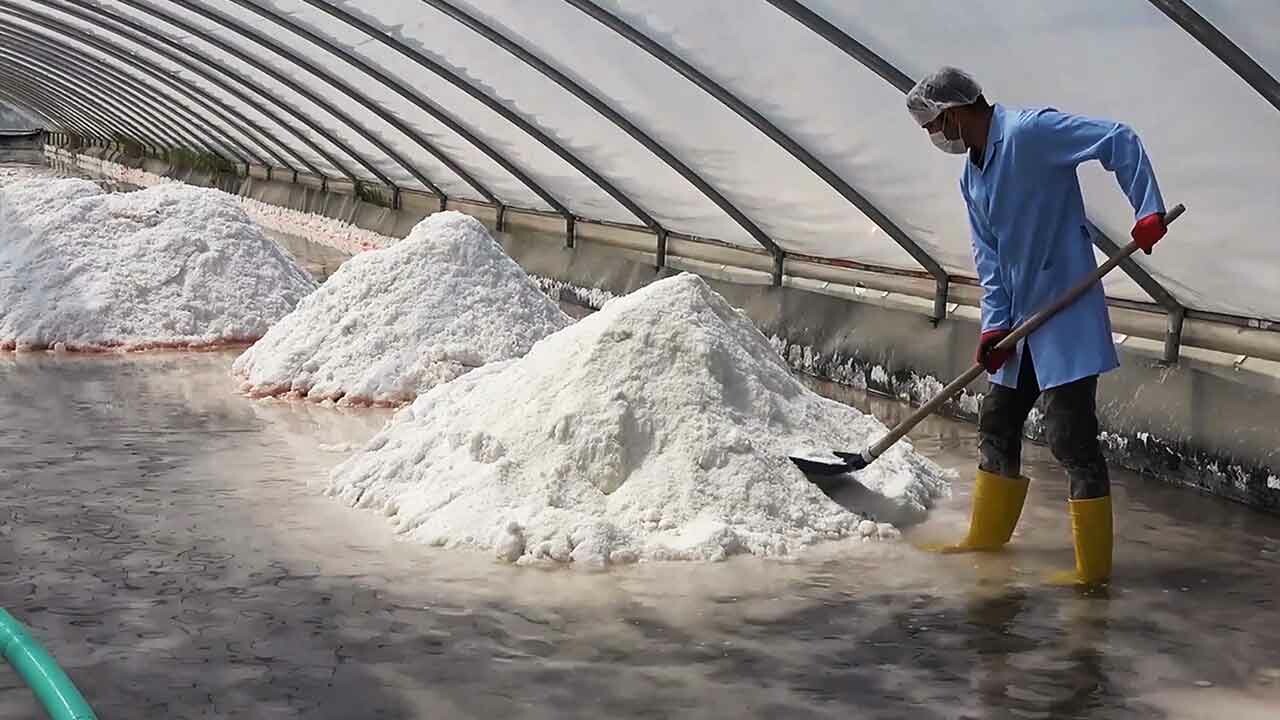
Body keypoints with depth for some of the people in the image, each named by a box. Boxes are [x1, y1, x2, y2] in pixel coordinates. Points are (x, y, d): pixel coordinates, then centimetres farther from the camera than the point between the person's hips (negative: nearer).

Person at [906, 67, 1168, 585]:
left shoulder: (1030, 131, -15)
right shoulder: (972, 179, 13)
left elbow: (1118, 141, -18)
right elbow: (988, 257, 10)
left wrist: (1148, 210, -25)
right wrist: (995, 324, -1)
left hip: (1065, 316, -9)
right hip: (1021, 323, 10)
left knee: (1072, 437, -7)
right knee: (997, 425, 17)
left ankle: (1093, 565, 1)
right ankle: (986, 538, 31)